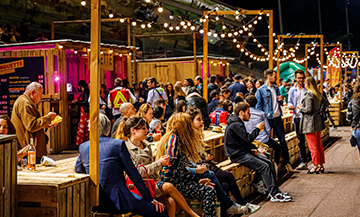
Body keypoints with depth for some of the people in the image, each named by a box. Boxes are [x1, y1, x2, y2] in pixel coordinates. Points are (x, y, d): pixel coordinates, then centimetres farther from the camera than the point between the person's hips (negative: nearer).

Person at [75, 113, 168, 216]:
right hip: (117, 200, -6)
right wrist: (151, 199, 3)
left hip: (95, 203, 6)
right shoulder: (118, 144, -5)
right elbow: (133, 174, -3)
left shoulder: (82, 147, 7)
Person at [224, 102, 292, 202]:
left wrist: (252, 148, 6)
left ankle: (275, 190, 5)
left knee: (268, 163, 6)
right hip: (238, 155, -11)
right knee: (264, 166, -19)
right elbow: (248, 139, -22)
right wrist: (258, 129, -8)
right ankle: (274, 195, -18)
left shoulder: (238, 124, 18)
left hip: (243, 153, 11)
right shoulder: (235, 125, -16)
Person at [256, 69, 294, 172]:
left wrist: (280, 100, -3)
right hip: (268, 119, -5)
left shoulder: (276, 88, 11)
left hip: (278, 117, 5)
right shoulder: (261, 90, -7)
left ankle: (287, 163, 15)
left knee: (282, 141, 7)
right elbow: (259, 106, -6)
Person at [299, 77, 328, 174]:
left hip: (310, 122, -8)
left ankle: (316, 166, 1)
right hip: (318, 121, 8)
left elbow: (308, 109, -21)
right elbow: (326, 103, 20)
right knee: (319, 145, 13)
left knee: (313, 146, -2)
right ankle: (321, 165, 18)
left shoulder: (309, 94, -16)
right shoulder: (318, 94, 9)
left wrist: (300, 107, -4)